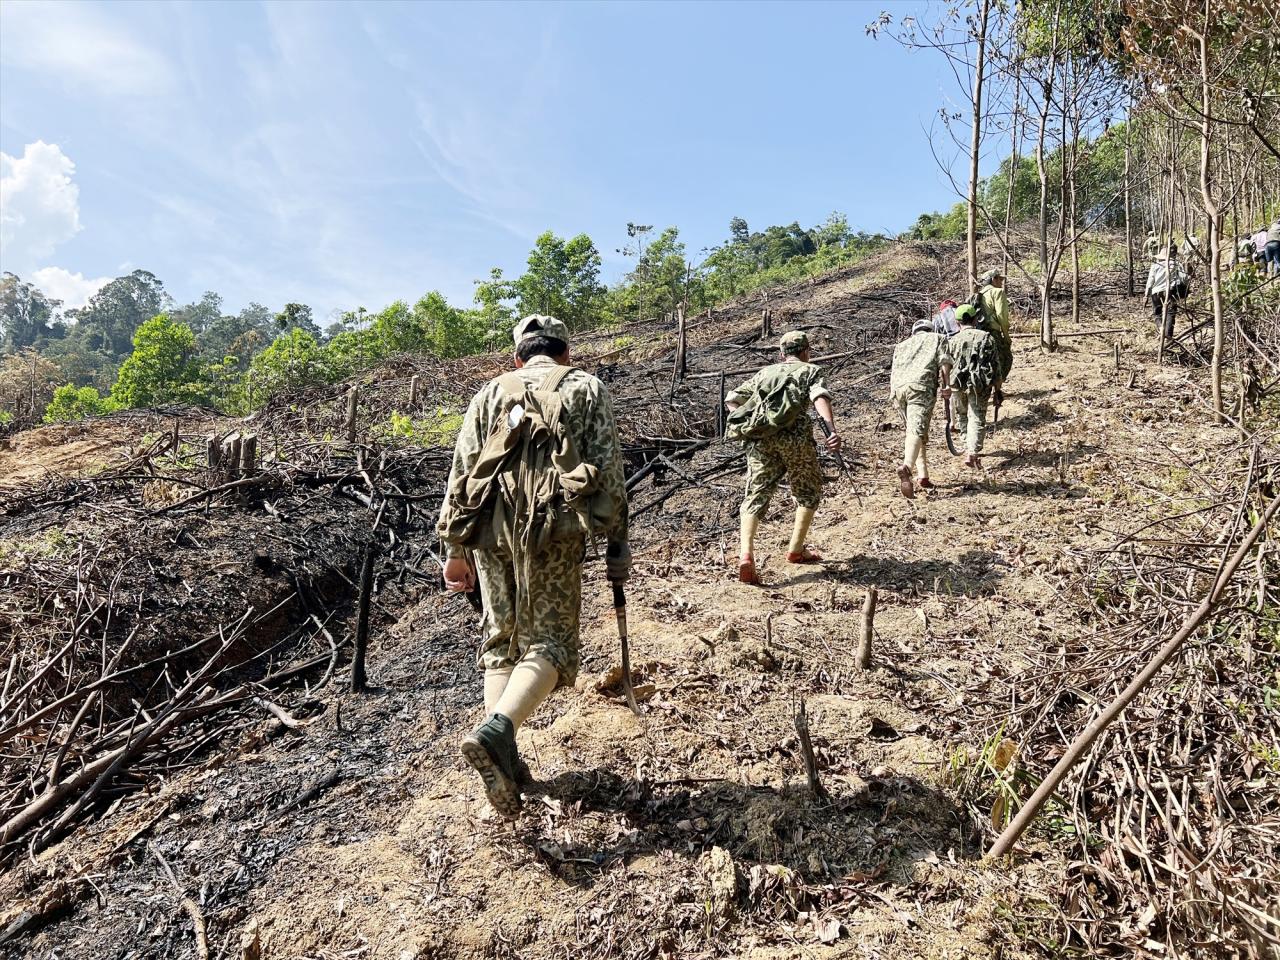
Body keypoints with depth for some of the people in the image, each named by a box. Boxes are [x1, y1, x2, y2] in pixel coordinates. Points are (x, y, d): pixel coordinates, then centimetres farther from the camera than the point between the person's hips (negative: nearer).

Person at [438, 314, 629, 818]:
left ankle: (502, 758, 10)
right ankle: (496, 730, -21)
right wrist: (617, 543, 8)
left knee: (500, 639, 15)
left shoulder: (491, 392, 21)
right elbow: (608, 470, 4)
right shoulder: (587, 388, 15)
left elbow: (461, 471, 14)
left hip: (491, 526, 3)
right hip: (552, 530, -3)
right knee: (548, 641, 2)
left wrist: (455, 549, 17)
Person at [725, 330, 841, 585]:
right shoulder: (811, 370, 18)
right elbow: (820, 397, -5)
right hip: (795, 435, -2)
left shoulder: (766, 372, 29)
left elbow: (731, 399, 24)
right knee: (808, 492, 19)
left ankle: (746, 553, -20)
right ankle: (796, 550, 22)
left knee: (755, 495, 0)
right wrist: (831, 430, -19)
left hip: (760, 437, 3)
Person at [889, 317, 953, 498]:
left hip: (897, 387, 5)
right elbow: (944, 362, 6)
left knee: (914, 428, 16)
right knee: (917, 430, -19)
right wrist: (946, 384, 0)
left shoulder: (902, 344, 36)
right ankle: (906, 467, -43)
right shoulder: (937, 338, 25)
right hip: (920, 385, -5)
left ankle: (923, 475, 12)